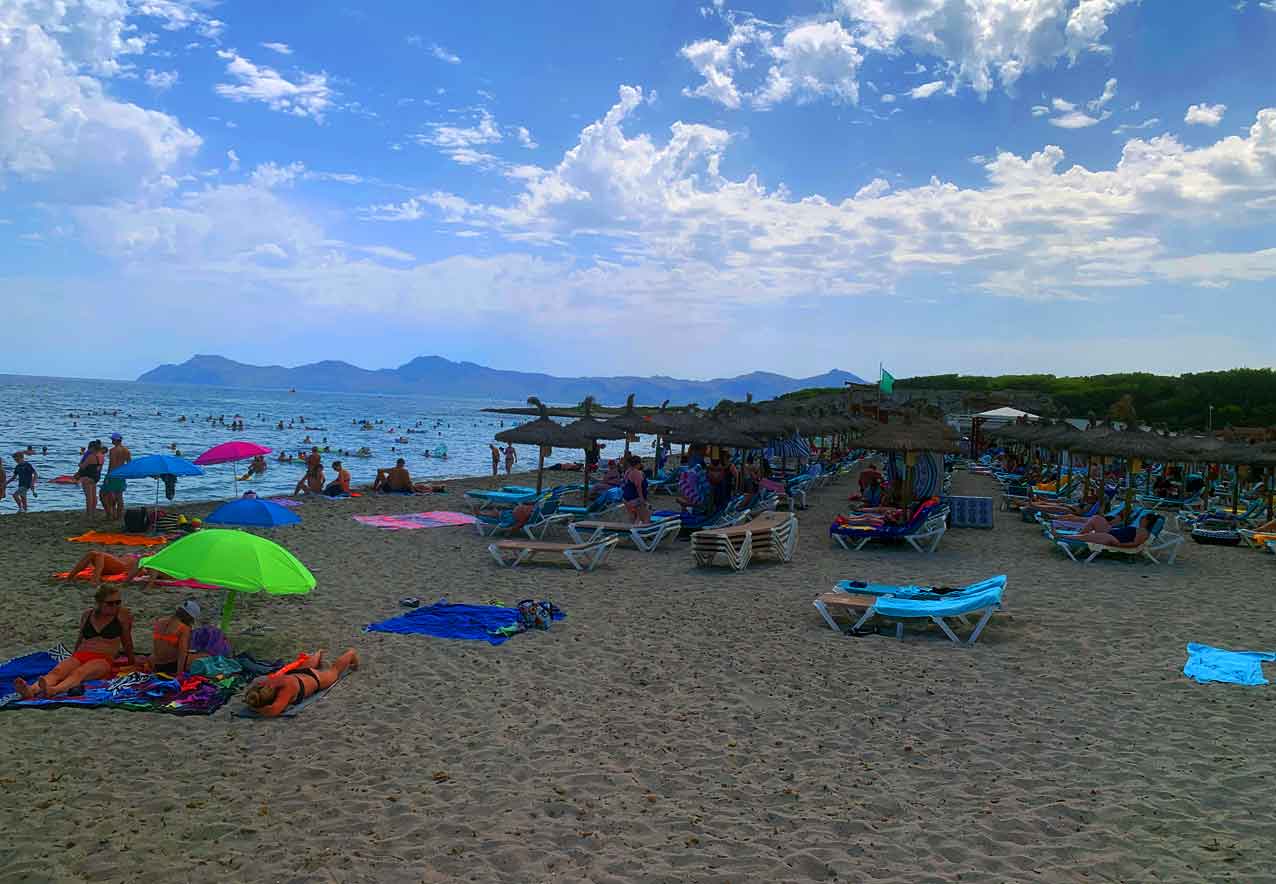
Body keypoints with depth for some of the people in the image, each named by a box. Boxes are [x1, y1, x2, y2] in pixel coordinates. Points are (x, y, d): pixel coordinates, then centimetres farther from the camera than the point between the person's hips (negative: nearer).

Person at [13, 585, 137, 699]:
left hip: (104, 659, -4)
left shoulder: (122, 614, 3)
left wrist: (131, 660, 26)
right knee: (56, 671, -28)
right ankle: (31, 690, -57)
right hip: (80, 656, 4)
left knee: (79, 672, -36)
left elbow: (126, 641, 16)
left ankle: (53, 690, -66)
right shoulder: (87, 615, 15)